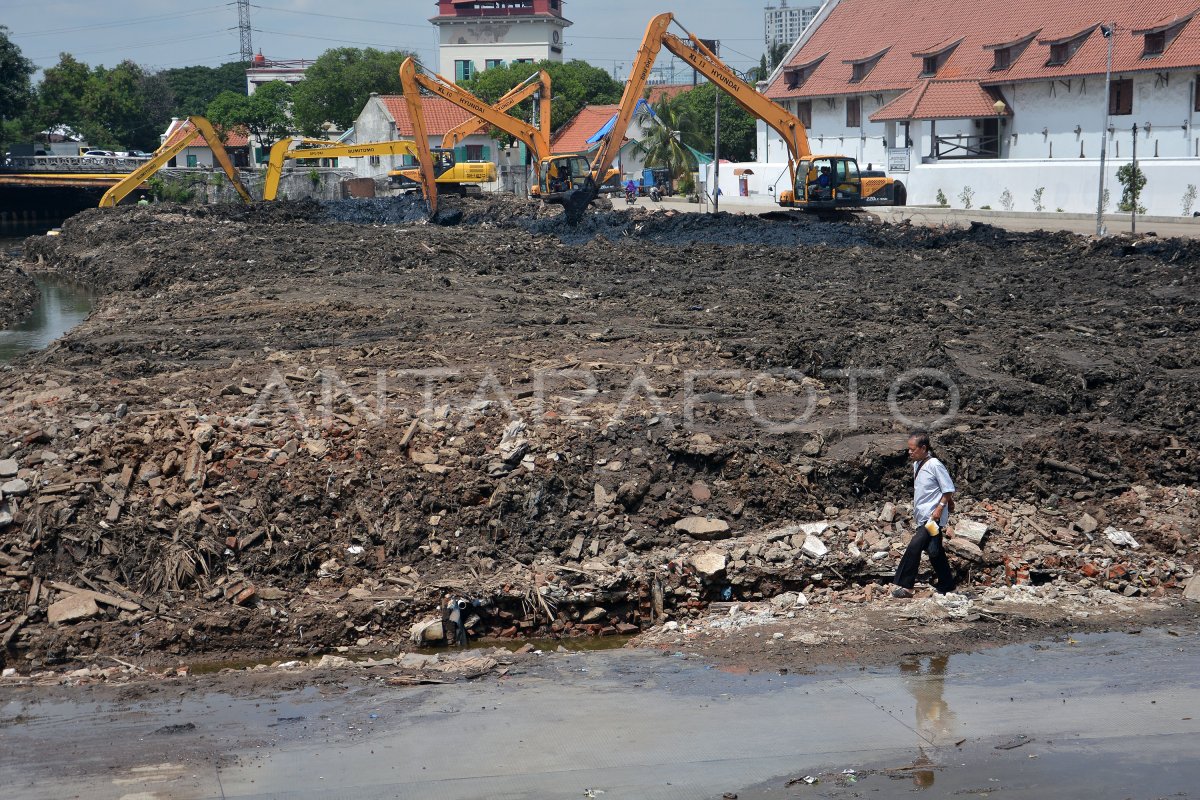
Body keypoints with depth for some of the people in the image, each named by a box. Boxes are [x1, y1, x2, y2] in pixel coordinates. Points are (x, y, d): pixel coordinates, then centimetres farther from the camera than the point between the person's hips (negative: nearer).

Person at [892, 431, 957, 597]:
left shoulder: (934, 465, -14)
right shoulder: (916, 465, 11)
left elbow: (949, 489, -14)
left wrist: (940, 508, -20)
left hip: (933, 517, -9)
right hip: (922, 517, 9)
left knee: (915, 546, -19)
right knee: (935, 552, 15)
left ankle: (904, 586, -19)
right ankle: (946, 586, 26)